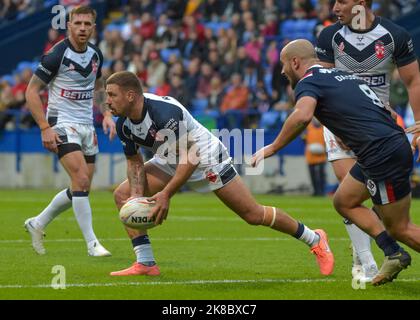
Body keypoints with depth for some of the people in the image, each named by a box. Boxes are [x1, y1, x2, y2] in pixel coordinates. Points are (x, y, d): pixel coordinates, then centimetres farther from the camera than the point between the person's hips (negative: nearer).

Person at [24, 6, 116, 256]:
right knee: (81, 180, -21)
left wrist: (107, 114, 8)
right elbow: (32, 92, -11)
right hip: (62, 125, -7)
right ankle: (92, 243, -15)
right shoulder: (57, 55, -15)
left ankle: (38, 224, 28)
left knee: (81, 189, 9)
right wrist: (45, 128, -18)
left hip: (87, 126, 7)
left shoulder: (95, 54, 5)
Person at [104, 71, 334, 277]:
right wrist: (137, 195, -14)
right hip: (169, 162, 8)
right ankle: (145, 264, -3)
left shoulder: (164, 112, -35)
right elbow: (134, 162, 3)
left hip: (207, 159, -8)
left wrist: (165, 194, -32)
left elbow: (190, 157, -31)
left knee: (253, 214, -4)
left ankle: (315, 240, 16)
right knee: (123, 194, -6)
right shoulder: (123, 124, -11)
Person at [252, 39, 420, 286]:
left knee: (399, 228, 1)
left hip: (383, 153, -9)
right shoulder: (342, 75, 20)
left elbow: (302, 116, -28)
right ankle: (393, 253, 15)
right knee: (344, 201, 19)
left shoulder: (308, 82, -6)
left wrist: (272, 148, -19)